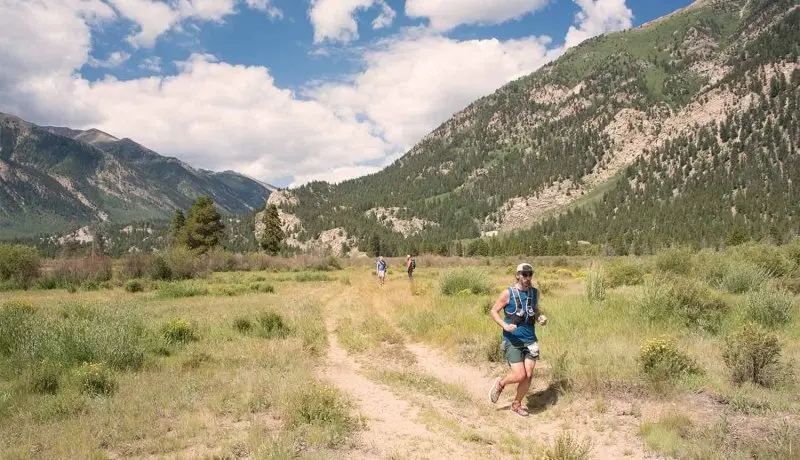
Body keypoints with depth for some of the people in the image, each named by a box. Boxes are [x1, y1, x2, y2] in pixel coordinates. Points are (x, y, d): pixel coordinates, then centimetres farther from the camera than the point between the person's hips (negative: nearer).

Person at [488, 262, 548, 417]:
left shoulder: (535, 292, 5)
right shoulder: (508, 293, -10)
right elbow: (493, 311, -4)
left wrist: (540, 318, 0)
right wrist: (505, 325, -20)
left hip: (530, 340, 5)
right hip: (512, 340, -5)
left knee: (528, 376, 1)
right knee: (519, 376, -12)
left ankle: (516, 404, 24)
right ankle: (500, 384, 21)